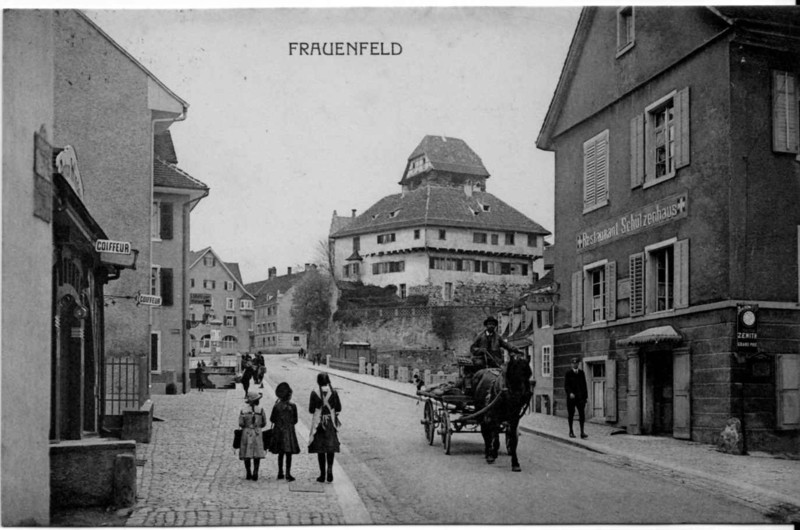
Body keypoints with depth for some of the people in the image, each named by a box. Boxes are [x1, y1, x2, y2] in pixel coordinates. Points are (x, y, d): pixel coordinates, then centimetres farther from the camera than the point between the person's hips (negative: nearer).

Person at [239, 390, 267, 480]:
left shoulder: (243, 410, -4)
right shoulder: (260, 409, -5)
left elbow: (241, 423, -7)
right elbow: (264, 423, 1)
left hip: (246, 432, 1)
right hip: (257, 432, -1)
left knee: (246, 454, 8)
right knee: (257, 454, 5)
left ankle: (248, 474, 9)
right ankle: (255, 473, -4)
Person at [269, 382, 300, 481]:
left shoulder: (276, 406, -5)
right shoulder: (293, 406, -10)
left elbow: (272, 419, 1)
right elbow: (295, 421, -2)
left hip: (278, 431, 3)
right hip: (289, 431, -3)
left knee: (281, 454, 15)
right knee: (288, 454, 3)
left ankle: (280, 473, 20)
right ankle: (288, 474, 0)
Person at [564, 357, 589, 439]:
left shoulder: (581, 373, 11)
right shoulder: (568, 373, 1)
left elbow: (584, 385, 14)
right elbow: (566, 385, -6)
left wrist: (585, 395, 9)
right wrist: (570, 393, -23)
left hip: (580, 397, 2)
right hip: (571, 396, -2)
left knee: (582, 413, -9)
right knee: (571, 414, 6)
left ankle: (582, 432, -10)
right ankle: (571, 431, 18)